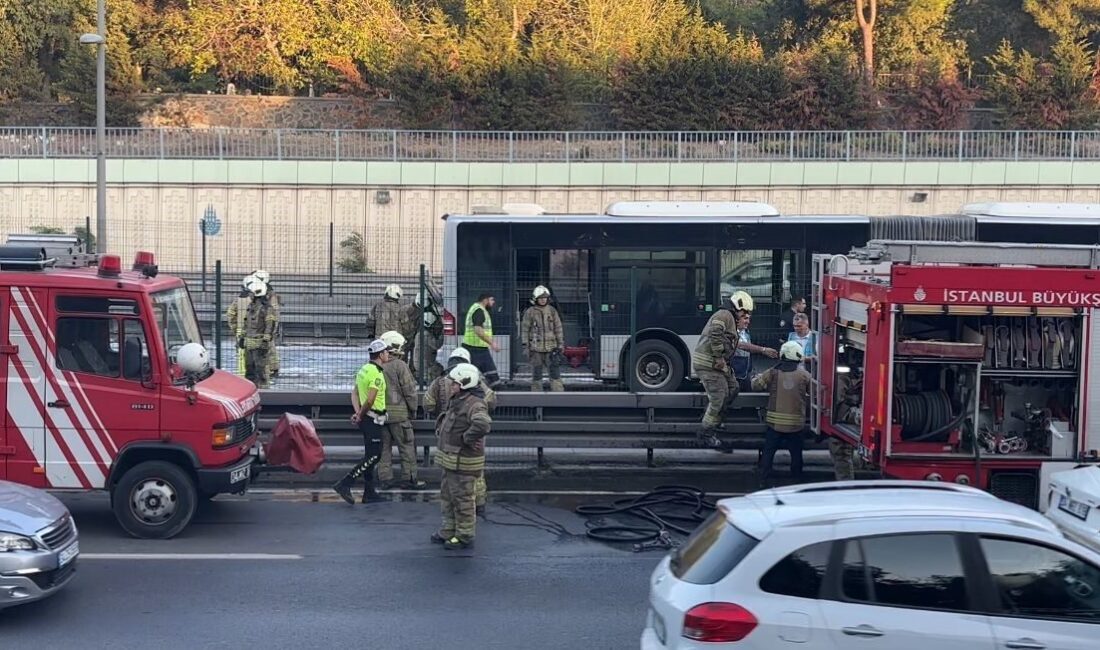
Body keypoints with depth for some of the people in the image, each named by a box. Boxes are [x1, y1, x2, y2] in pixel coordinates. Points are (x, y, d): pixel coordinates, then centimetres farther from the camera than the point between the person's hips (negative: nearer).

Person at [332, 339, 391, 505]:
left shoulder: (364, 369, 13)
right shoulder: (377, 374, -19)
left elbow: (354, 393, 15)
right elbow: (370, 400, -25)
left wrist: (358, 412, 5)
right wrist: (361, 415, -11)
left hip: (366, 419, 10)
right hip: (373, 419, -10)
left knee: (371, 456, 14)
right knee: (373, 456, -7)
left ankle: (369, 493, 19)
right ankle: (344, 484, -11)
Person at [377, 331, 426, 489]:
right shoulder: (400, 365, -13)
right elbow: (409, 390, -12)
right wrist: (413, 409, 2)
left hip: (380, 413, 5)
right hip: (399, 413, -5)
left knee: (384, 446, 12)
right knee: (407, 446, 4)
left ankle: (384, 478, 15)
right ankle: (409, 479, 7)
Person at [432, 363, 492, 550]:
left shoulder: (474, 404, -22)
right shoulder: (456, 401, 12)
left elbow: (483, 424, -43)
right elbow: (447, 420, 34)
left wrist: (467, 438, -30)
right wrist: (441, 429, 16)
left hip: (463, 463, -11)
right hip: (450, 460, 11)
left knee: (462, 499, 0)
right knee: (447, 497, 20)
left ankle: (464, 536, 11)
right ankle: (448, 531, 32)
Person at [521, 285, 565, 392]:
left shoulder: (552, 311, 5)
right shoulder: (530, 312, 0)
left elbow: (558, 328, 9)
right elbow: (525, 330, 2)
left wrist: (561, 344, 5)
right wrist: (525, 346, -3)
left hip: (551, 347, 1)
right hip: (536, 348, -1)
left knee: (555, 371, -4)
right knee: (536, 374, 4)